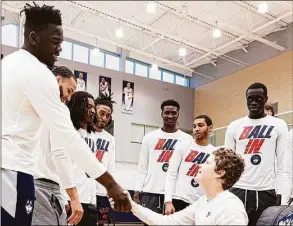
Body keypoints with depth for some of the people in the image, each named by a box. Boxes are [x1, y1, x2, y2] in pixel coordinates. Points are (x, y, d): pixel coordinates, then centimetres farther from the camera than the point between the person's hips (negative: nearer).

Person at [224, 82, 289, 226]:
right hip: (238, 190, 2)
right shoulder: (234, 126, 7)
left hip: (267, 192, -1)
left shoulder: (279, 125, 3)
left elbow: (282, 163, 0)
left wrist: (281, 194, -6)